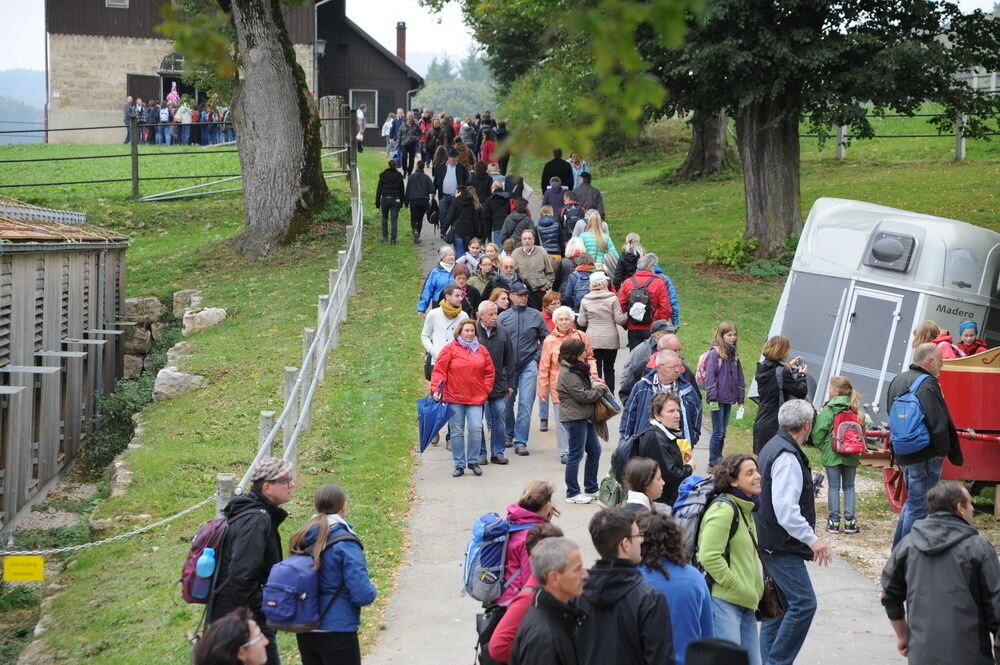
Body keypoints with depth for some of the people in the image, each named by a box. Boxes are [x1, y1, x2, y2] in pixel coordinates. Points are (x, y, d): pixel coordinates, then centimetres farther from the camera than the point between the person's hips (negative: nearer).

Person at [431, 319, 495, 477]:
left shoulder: (481, 350, 10)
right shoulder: (450, 349, 0)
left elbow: (489, 372, 17)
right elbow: (439, 371, -3)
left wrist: (486, 389, 7)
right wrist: (436, 389, -13)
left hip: (476, 398, 2)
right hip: (454, 397, -2)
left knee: (475, 428, -9)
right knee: (457, 431, 3)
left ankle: (473, 462, 7)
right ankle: (459, 465, 12)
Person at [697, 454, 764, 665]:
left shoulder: (745, 509, 17)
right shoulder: (723, 509, -14)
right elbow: (709, 557, -22)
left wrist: (754, 589, 15)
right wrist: (738, 587, -17)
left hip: (744, 603, 10)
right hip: (723, 600, -10)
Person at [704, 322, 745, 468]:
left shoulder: (734, 354, 10)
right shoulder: (714, 353, -10)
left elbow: (739, 377, 15)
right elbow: (710, 376, -13)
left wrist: (740, 398, 13)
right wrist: (712, 398, -16)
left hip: (729, 400, 7)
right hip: (718, 399, -7)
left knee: (723, 432, 12)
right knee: (718, 431, -4)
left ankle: (719, 460, 20)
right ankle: (713, 463, 3)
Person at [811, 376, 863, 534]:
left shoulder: (828, 410, -11)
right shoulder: (856, 410, 3)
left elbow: (818, 432, -12)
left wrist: (820, 446, 5)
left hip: (832, 454, -4)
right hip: (851, 455, 4)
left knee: (833, 486, 4)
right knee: (849, 486, 11)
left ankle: (834, 521, 4)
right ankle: (849, 520, 8)